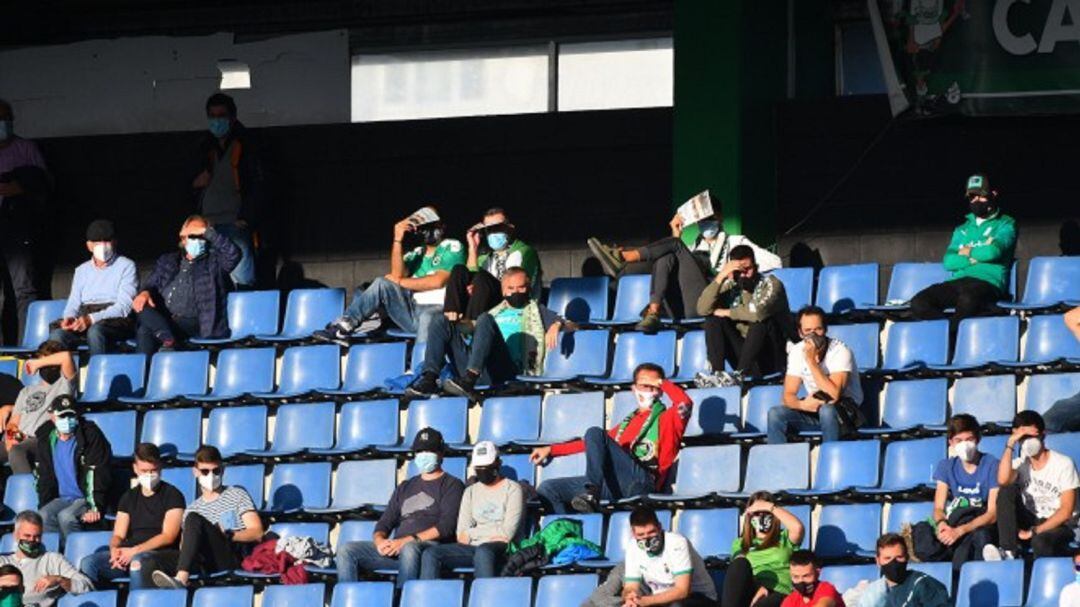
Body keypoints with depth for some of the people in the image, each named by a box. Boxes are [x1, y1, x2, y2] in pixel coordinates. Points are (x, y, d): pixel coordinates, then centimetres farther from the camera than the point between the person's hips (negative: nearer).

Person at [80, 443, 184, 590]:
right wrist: (114, 549, -11)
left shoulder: (171, 495, 4)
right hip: (128, 555, 5)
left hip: (163, 555, -5)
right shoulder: (129, 497, 20)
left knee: (138, 561, -40)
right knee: (88, 563, -20)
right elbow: (118, 535, 14)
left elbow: (168, 536, -6)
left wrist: (135, 551, -16)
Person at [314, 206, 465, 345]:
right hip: (412, 311, 5)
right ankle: (342, 329, -23)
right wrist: (398, 239, -5)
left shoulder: (453, 248, 9)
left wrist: (400, 282, 2)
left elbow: (438, 281, -6)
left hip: (437, 309, -5)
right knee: (382, 284, -13)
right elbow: (397, 274, 2)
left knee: (428, 318, -40)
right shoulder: (416, 254, 22)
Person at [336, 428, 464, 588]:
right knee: (346, 551, -12)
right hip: (395, 548, 6)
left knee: (409, 549, -42)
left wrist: (408, 540, -16)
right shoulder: (405, 488, 29)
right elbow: (385, 522, 22)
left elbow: (446, 527, -5)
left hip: (430, 546, -6)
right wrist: (379, 540, -5)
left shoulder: (451, 485, 10)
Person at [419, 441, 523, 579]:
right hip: (472, 547, 6)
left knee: (483, 551, -42)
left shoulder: (512, 489, 4)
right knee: (430, 554, -18)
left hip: (502, 549, -6)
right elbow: (461, 536, 10)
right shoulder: (471, 491, 20)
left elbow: (507, 533, -7)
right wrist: (492, 534, -7)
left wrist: (472, 533, 1)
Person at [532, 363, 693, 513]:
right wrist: (551, 450, 37)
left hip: (640, 480, -7)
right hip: (615, 484, 7)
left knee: (595, 433, -23)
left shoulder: (666, 418, 14)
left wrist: (661, 383, 7)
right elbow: (590, 444, 38)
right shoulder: (629, 421, 32)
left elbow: (685, 403, -9)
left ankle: (591, 494, -39)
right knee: (548, 489, 0)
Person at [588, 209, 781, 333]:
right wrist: (676, 236, 20)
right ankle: (653, 313, -41)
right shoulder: (693, 246, 38)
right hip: (682, 310, 4)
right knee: (665, 256, -20)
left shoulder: (735, 242, 25)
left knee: (674, 245, -15)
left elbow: (773, 262, 13)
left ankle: (620, 257, -38)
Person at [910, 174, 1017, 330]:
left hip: (988, 282, -5)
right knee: (919, 303, -24)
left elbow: (993, 252, -9)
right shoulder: (962, 230, 26)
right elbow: (948, 262, 10)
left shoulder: (1005, 225, 12)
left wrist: (968, 252, 8)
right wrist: (978, 255, -1)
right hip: (958, 281, 5)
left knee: (968, 299, -43)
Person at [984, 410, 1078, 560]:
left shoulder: (1064, 464, -7)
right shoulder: (1020, 464, 5)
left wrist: (1035, 531, -18)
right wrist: (1010, 445, -19)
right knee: (1007, 491, -20)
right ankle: (1008, 551, -27)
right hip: (1030, 522, 6)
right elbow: (1003, 481, -20)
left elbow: (1066, 510, -11)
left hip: (1058, 525, -6)